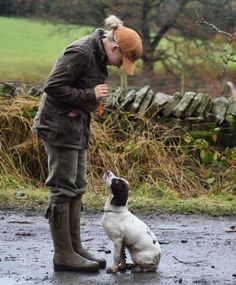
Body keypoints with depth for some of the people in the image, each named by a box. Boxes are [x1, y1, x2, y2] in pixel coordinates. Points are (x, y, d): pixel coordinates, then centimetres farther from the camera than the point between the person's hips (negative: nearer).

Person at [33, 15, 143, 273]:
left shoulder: (98, 55, 8)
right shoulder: (81, 53, -21)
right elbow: (52, 86, -22)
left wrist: (95, 98, 6)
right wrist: (90, 95, -21)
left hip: (77, 126, 10)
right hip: (59, 125, -10)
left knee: (77, 188, 12)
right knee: (63, 189, -6)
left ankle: (74, 248, 19)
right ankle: (63, 255, -3)